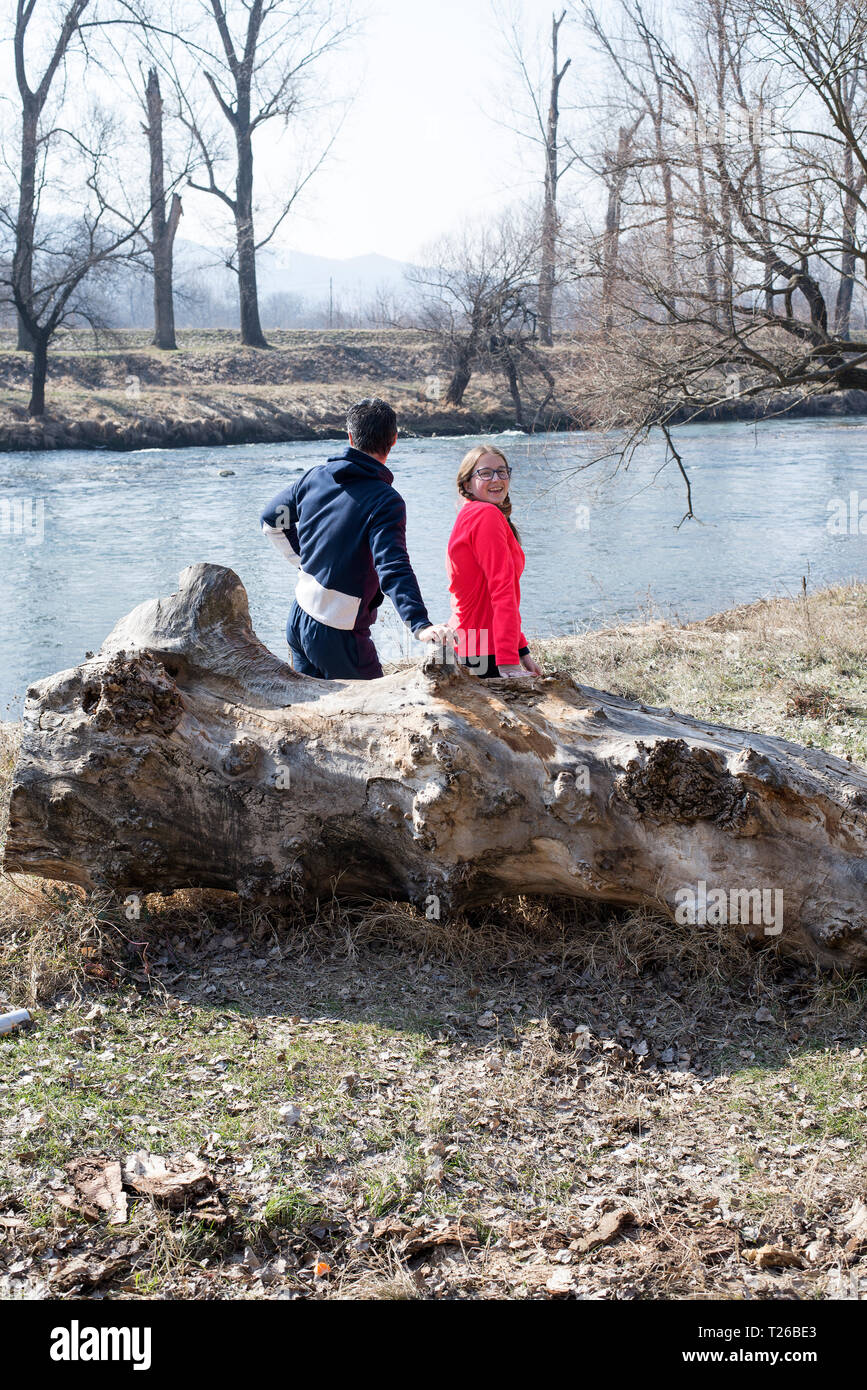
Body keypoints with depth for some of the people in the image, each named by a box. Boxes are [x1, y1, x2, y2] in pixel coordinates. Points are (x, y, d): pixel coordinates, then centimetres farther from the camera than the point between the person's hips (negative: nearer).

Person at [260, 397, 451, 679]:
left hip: (297, 621, 7)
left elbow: (271, 519, 17)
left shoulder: (315, 476, 2)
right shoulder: (385, 501, -19)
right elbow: (393, 568, -30)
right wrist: (420, 624, -38)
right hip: (337, 634, -7)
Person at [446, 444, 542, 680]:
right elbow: (502, 589, -21)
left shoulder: (469, 517, 16)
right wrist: (508, 662, -27)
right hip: (487, 654, -10)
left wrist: (522, 652, 20)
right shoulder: (487, 515, -13)